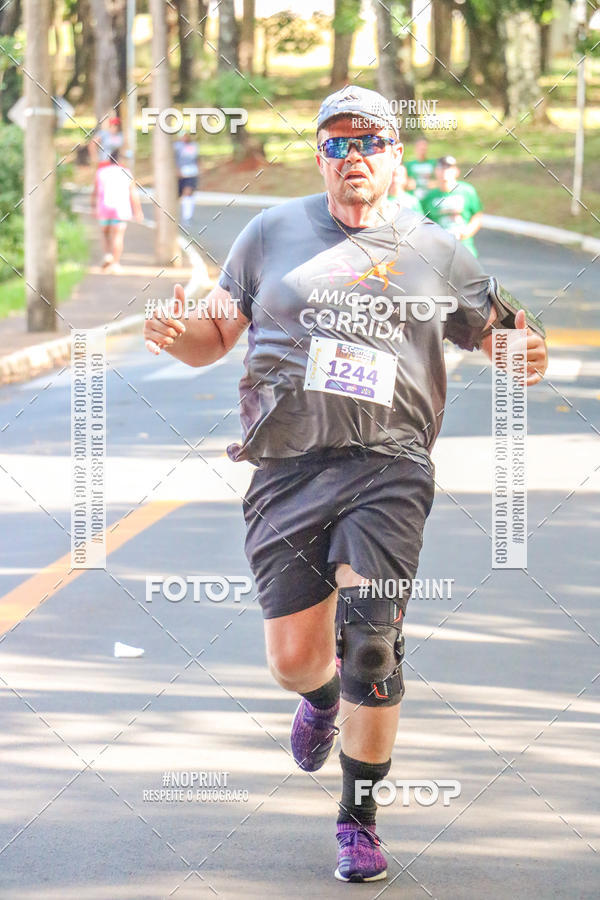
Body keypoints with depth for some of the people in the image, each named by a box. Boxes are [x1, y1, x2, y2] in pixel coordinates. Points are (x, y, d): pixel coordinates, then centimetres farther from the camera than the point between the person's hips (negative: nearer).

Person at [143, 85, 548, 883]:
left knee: (370, 637, -16)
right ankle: (323, 698, 40)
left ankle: (359, 816, -2)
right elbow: (217, 335, 14)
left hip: (388, 466, -1)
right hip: (289, 467, 1)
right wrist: (177, 337, -9)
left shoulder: (434, 252, 10)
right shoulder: (273, 233, 11)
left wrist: (525, 360, -5)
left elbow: (495, 333, 19)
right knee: (295, 658, 1)